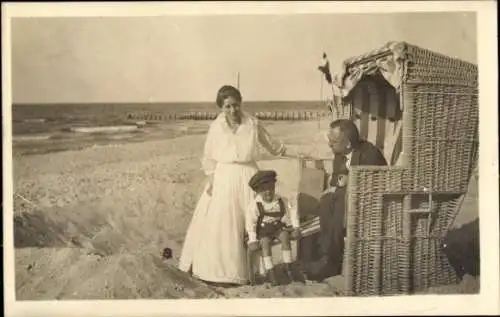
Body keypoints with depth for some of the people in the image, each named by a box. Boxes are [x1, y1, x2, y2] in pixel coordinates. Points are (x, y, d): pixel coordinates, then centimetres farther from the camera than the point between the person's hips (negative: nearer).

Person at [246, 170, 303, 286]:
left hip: (278, 227, 2)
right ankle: (270, 272, -24)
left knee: (285, 236, -26)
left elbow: (292, 213, 5)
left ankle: (288, 267, -17)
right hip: (263, 230, -2)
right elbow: (250, 223, -12)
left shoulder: (281, 201, -1)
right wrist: (253, 239, -19)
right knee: (265, 242, -29)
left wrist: (295, 227, -7)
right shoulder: (255, 205, -10)